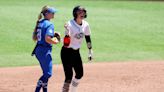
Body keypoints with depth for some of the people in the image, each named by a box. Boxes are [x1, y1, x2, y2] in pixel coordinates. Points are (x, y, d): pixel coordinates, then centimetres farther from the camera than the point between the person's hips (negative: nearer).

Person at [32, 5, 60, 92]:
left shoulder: (39, 23, 12)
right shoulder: (49, 24, -15)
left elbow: (34, 38, 16)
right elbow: (47, 39, -26)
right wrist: (56, 41, -8)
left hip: (38, 50, 9)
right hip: (45, 51, -9)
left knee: (46, 73, 17)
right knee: (48, 73, -4)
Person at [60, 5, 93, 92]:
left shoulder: (85, 25, -1)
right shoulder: (70, 24, -21)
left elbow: (88, 38, 14)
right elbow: (66, 43, -29)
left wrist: (90, 51, 17)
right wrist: (67, 32, -45)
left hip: (76, 52, 7)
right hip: (67, 52, -7)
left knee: (80, 74, 14)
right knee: (69, 76, -12)